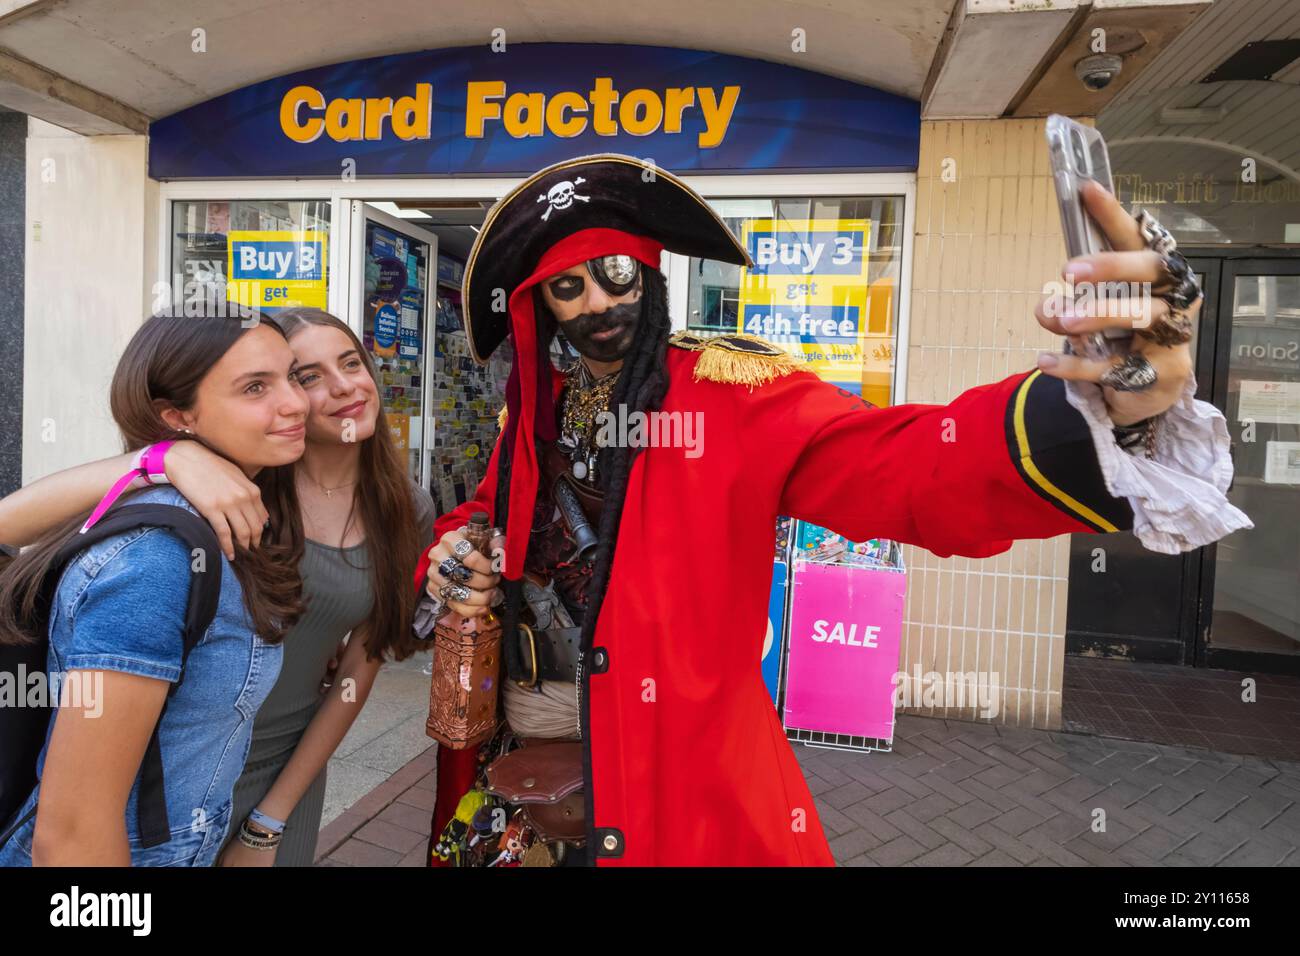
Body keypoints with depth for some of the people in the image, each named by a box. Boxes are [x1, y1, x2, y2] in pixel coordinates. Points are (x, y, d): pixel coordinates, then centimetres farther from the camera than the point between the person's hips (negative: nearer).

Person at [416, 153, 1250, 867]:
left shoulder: (731, 393, -16)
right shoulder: (534, 408, 3)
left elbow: (909, 467, -30)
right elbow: (491, 518, 17)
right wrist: (453, 561, -7)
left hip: (677, 775, -5)